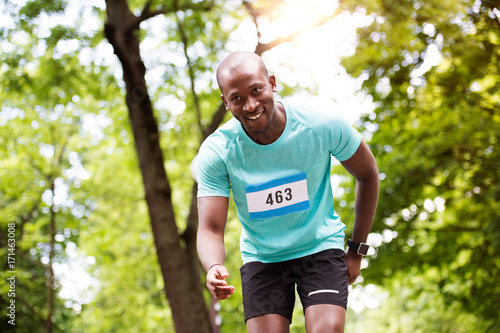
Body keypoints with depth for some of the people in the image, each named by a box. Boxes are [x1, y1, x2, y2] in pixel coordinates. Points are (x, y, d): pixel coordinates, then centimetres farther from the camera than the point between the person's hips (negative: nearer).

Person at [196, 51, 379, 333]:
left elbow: (368, 174, -1)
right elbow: (210, 229, -19)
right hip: (261, 257, 1)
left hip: (321, 247, -1)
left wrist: (358, 250, 1)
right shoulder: (216, 152, -17)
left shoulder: (322, 124, -18)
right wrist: (214, 267, -44)